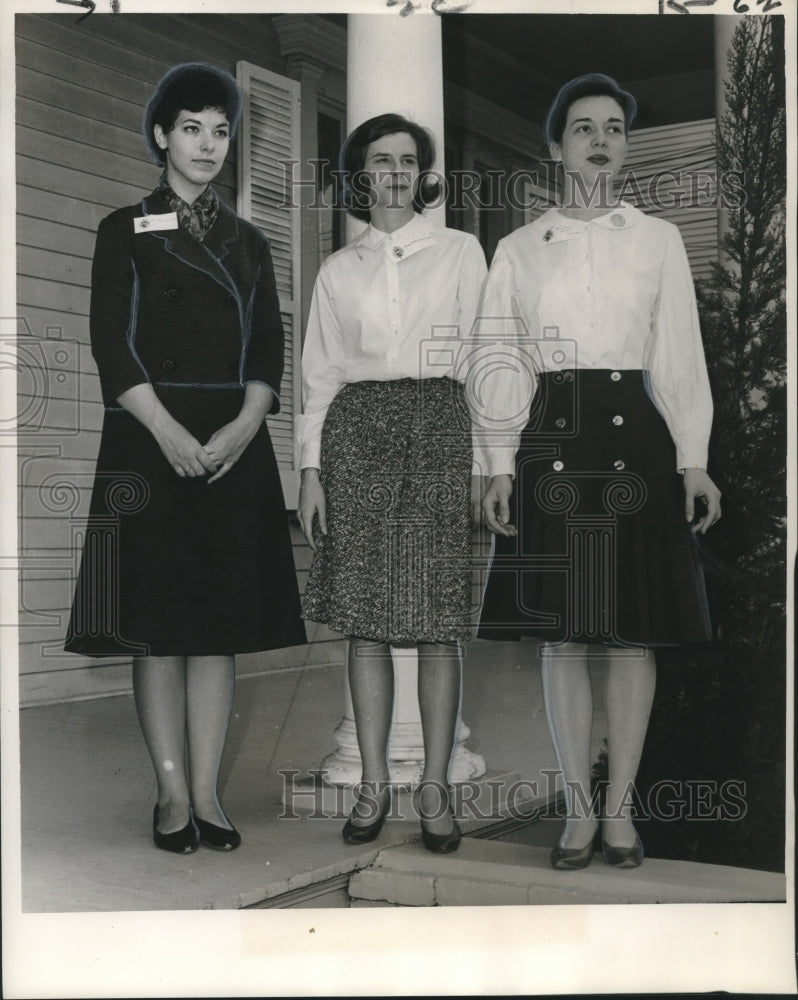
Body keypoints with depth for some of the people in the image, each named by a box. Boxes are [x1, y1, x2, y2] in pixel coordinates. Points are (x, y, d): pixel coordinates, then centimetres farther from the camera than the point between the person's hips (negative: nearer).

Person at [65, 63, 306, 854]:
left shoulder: (248, 243, 16)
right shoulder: (124, 231, 5)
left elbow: (269, 350, 8)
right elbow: (112, 345, -4)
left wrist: (244, 425, -10)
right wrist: (167, 430, -16)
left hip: (234, 445, 3)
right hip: (149, 441, -3)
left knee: (219, 626, 2)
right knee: (156, 624, -2)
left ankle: (207, 793, 8)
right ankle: (173, 795, 6)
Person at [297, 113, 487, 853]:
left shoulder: (459, 252, 11)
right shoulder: (338, 270, 14)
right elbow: (320, 374, 12)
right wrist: (310, 470, 3)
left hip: (439, 427, -1)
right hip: (357, 431, 2)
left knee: (438, 622, -4)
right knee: (365, 620, 0)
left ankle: (435, 786, 4)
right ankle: (374, 783, 9)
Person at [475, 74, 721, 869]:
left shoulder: (658, 239, 8)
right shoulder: (518, 249, 8)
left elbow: (679, 355, 5)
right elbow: (503, 363, 6)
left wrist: (692, 462, -2)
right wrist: (500, 466, -1)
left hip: (635, 440, 0)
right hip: (550, 443, 0)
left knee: (632, 633, 2)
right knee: (561, 636, 2)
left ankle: (620, 807, 15)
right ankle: (578, 809, 14)